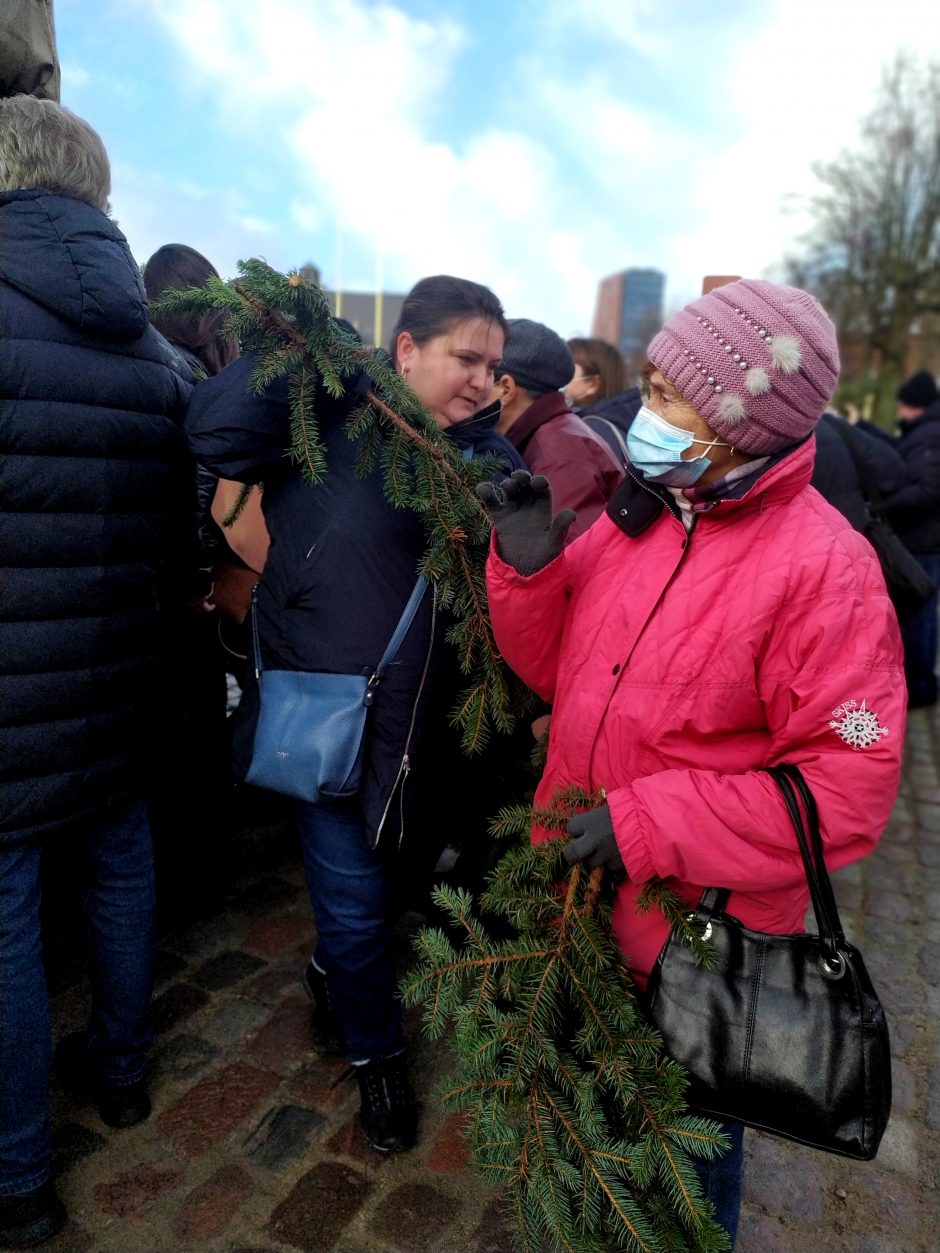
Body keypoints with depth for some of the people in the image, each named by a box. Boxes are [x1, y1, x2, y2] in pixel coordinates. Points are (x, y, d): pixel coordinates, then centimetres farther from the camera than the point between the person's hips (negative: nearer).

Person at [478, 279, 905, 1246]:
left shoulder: (823, 567, -22)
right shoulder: (632, 516, -3)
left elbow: (847, 789, -22)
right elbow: (558, 671, 4)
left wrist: (651, 823, -26)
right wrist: (529, 568, -13)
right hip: (579, 896, 7)